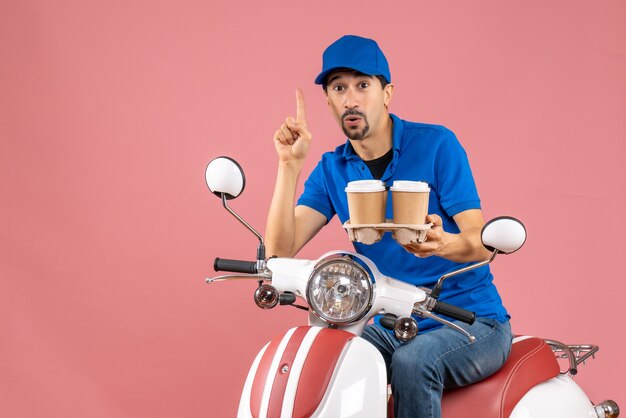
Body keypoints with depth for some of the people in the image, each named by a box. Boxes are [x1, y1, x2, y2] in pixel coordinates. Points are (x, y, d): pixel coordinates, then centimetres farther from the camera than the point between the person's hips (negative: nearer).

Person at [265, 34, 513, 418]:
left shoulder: (437, 145, -8)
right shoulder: (332, 170, 5)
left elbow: (484, 244, -15)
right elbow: (280, 249, -7)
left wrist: (441, 243, -39)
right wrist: (290, 165, -16)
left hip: (471, 321, -4)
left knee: (412, 362, -34)